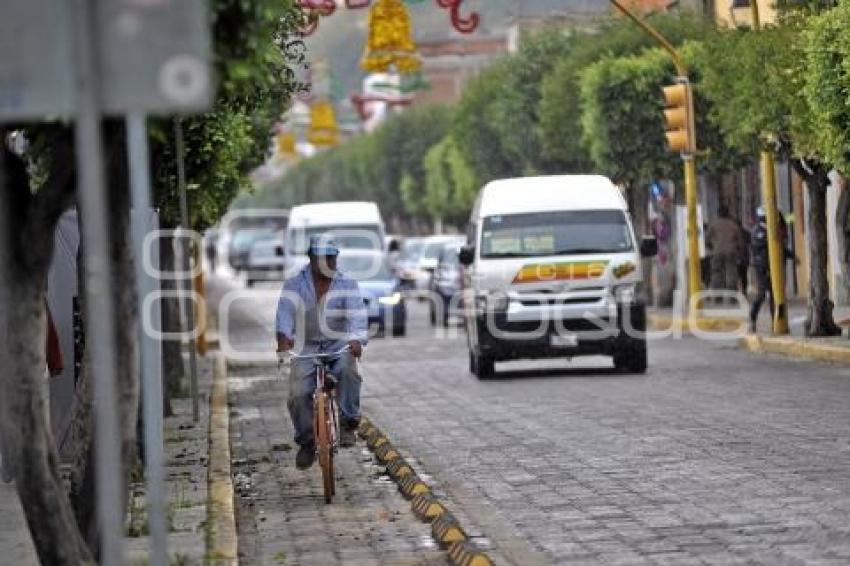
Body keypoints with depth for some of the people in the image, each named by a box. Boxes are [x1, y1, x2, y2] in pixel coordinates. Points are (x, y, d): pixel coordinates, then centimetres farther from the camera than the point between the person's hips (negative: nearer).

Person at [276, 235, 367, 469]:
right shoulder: (296, 283, -1)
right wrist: (284, 337, -37)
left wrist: (357, 339, -37)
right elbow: (286, 309, -17)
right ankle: (306, 441, 7)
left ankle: (348, 423, -19)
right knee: (298, 394, -16)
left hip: (339, 344, -1)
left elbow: (356, 312, -17)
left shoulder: (347, 285, -1)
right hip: (307, 347, 1)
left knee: (347, 369, -34)